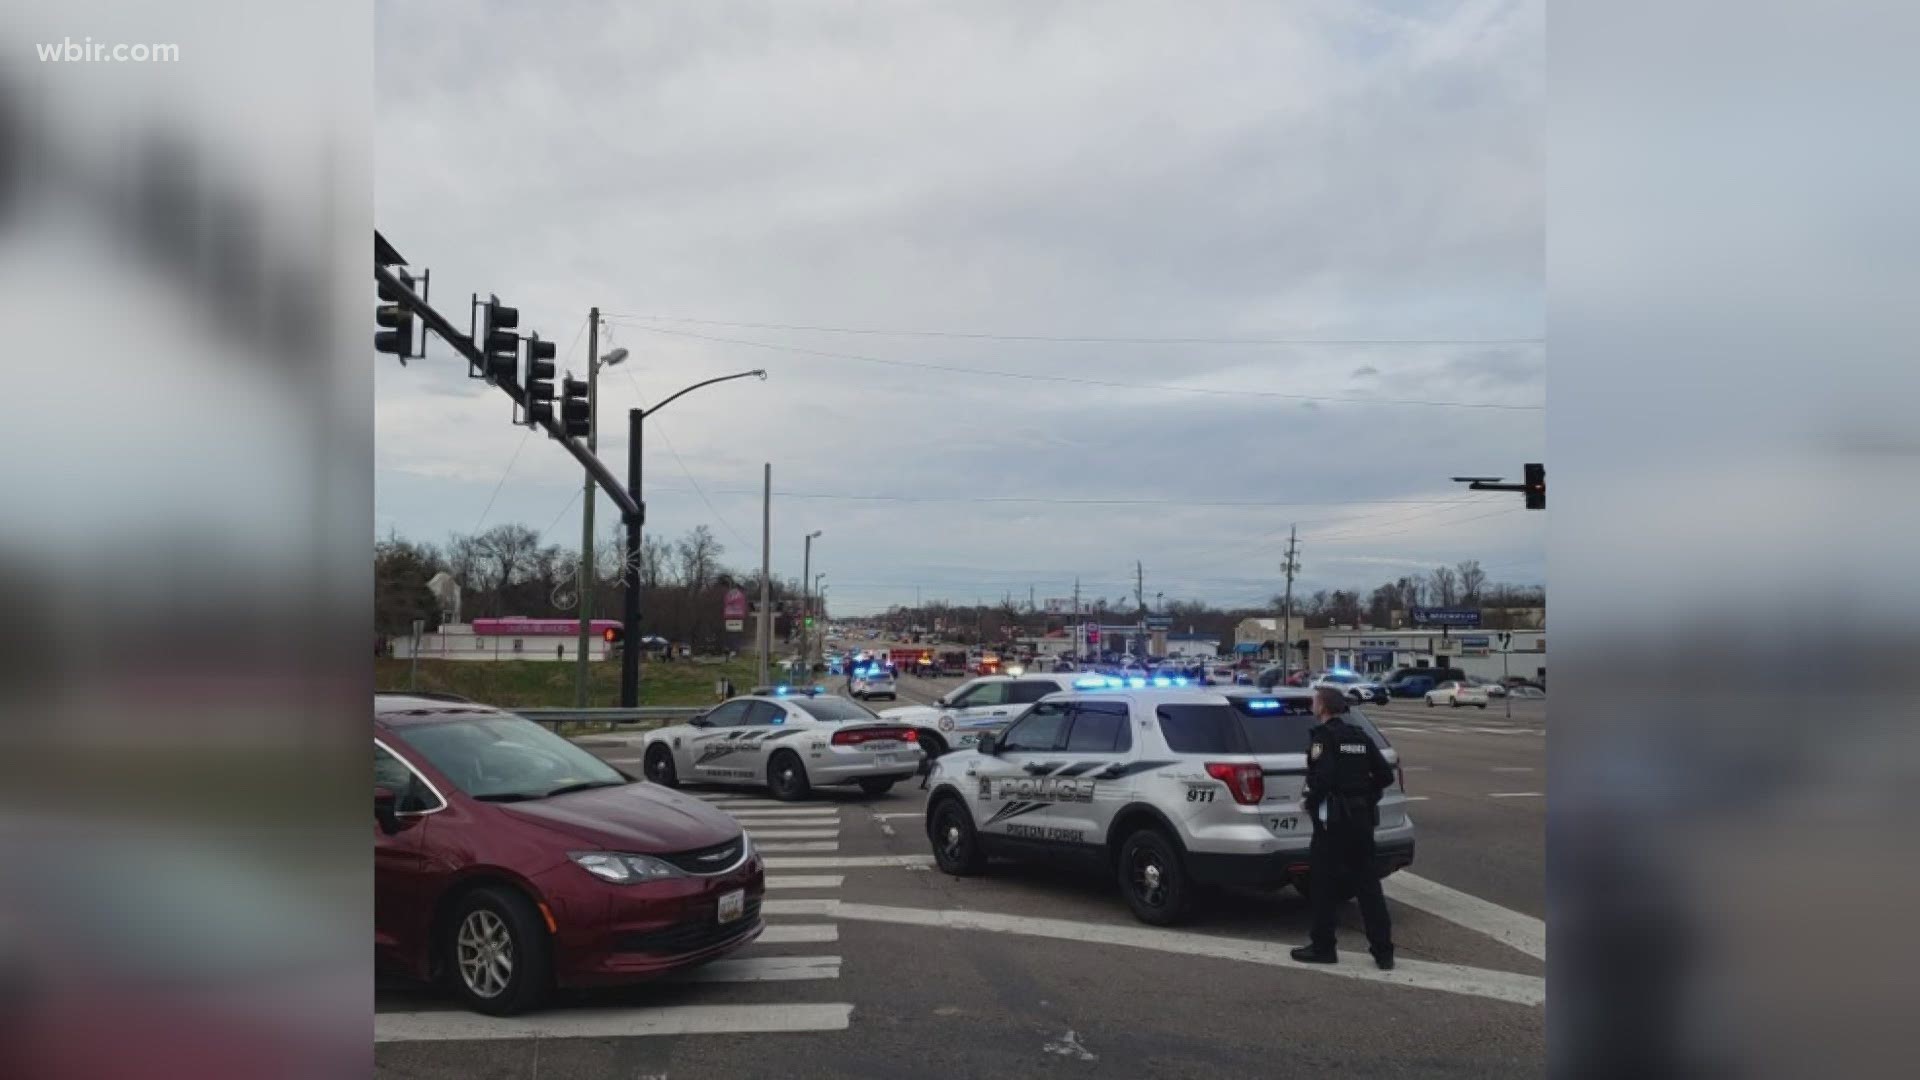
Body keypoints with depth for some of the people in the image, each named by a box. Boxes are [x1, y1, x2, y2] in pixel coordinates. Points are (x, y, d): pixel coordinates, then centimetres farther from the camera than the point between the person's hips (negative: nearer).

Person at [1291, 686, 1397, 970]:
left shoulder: (1323, 736, -11)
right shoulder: (1361, 738, 11)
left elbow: (1322, 777, -23)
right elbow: (1386, 775, 9)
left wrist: (1311, 802, -8)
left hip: (1332, 819, -7)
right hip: (1362, 817, 7)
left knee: (1324, 885, 3)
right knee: (1367, 883, 11)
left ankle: (1322, 947, 9)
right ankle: (1383, 951, 11)